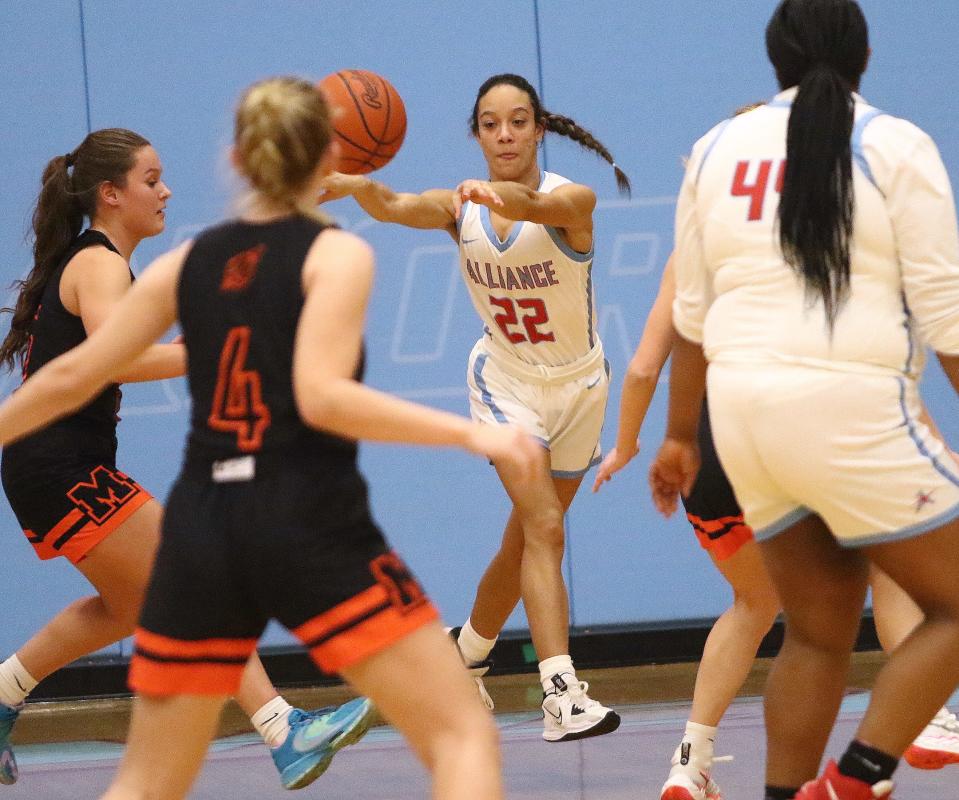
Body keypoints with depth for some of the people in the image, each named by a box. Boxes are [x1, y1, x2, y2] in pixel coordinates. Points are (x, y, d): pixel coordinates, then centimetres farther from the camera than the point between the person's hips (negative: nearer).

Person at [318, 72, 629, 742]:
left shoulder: (573, 199, -21)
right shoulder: (462, 208, -13)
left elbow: (536, 207, -46)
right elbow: (395, 205, -34)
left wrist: (501, 195, -70)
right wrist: (351, 183, -57)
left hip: (577, 385, 0)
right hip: (506, 380, 0)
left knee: (526, 540, 12)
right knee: (543, 528, -19)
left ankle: (465, 651, 38)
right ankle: (562, 696, -26)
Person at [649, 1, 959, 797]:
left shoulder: (718, 149, 11)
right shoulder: (893, 145, -3)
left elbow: (692, 311, 15)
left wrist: (681, 436, 24)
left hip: (745, 407, 6)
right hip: (852, 408, -6)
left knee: (819, 632, 15)